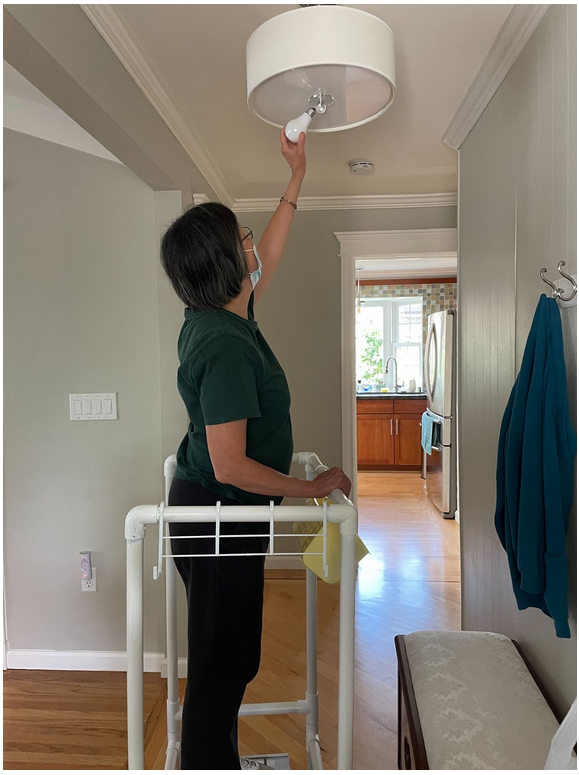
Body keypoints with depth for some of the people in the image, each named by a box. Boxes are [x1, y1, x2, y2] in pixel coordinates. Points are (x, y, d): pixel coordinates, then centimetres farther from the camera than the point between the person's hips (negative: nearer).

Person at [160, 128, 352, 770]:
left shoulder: (221, 317, 3)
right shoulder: (225, 346, -26)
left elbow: (269, 257, 20)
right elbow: (230, 465, -27)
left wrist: (297, 177, 25)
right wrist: (314, 487, -16)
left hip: (212, 510, 10)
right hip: (220, 517, -10)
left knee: (228, 656, 23)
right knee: (222, 661, 8)